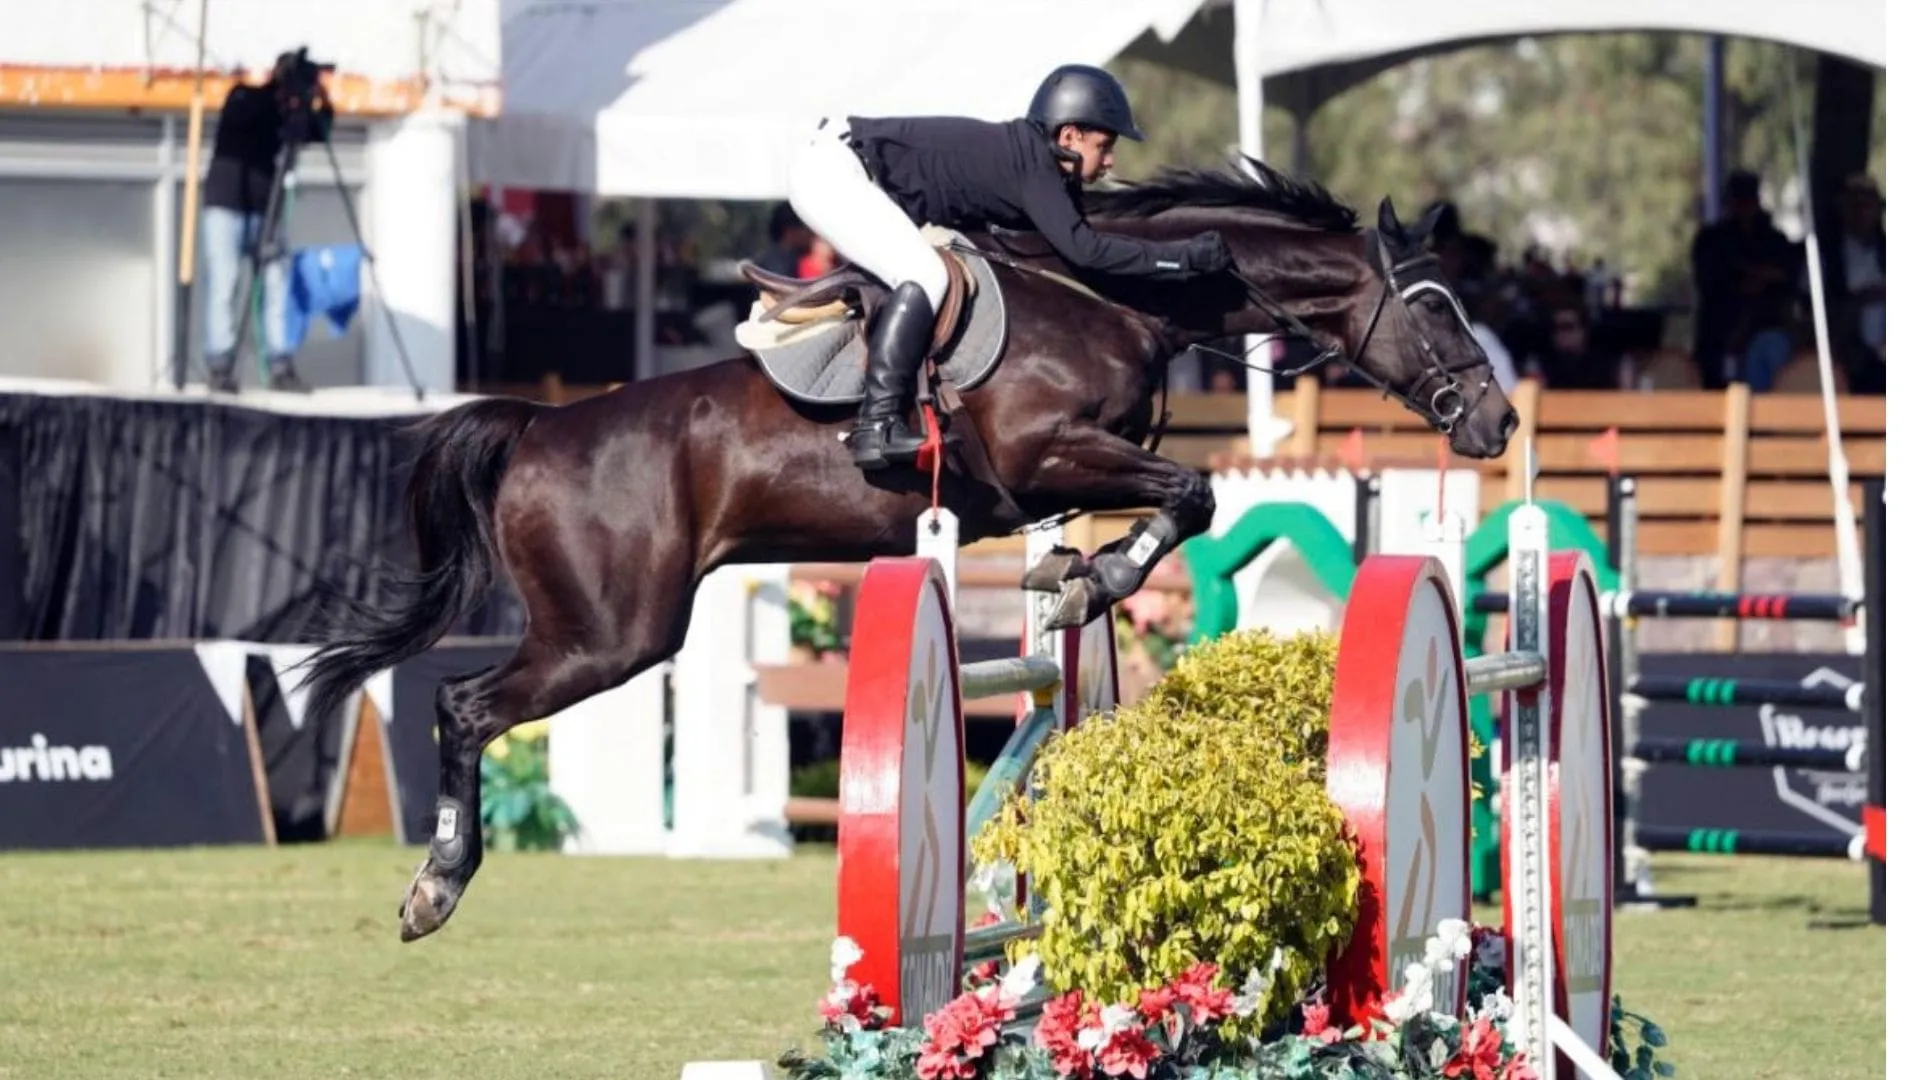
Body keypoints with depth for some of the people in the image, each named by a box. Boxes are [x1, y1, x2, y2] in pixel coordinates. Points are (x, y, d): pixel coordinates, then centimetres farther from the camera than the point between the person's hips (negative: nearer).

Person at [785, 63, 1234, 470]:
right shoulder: (1030, 166, -19)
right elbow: (1083, 249, -29)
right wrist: (1186, 256, -25)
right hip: (833, 171, -11)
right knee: (924, 276, -22)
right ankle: (876, 426, -27)